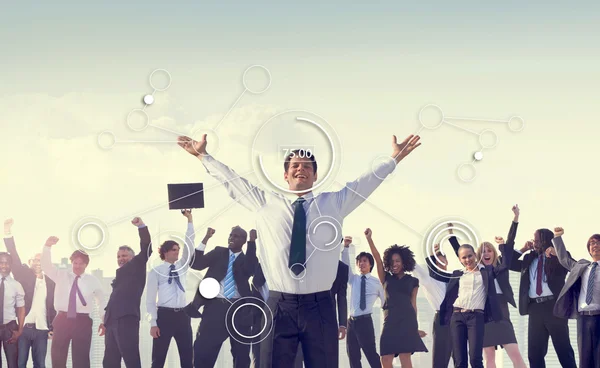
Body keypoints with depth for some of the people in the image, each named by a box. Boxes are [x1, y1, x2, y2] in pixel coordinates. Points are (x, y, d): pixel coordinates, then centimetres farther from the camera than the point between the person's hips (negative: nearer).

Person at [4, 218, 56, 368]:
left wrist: (53, 327, 2)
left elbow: (53, 305, 10)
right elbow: (14, 257, -6)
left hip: (41, 329, 2)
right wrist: (8, 232, -19)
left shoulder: (50, 281, 10)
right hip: (22, 327, -1)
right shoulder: (24, 275, 6)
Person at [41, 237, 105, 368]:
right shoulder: (61, 275, 10)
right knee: (57, 357, 2)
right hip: (62, 319, 1)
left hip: (82, 321, -1)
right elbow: (46, 265, -2)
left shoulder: (92, 281, 9)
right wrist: (47, 246, -18)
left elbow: (102, 301, 19)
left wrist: (104, 320, 16)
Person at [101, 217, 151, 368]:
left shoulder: (136, 266, 9)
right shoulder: (119, 275, 29)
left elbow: (146, 248, -5)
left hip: (127, 318, -8)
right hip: (113, 320, 8)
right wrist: (106, 321, 23)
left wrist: (142, 226, -13)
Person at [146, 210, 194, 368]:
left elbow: (189, 244, 6)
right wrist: (153, 323, -10)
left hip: (183, 315, 4)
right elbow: (150, 299, -2)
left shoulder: (181, 266, 13)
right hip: (164, 315, -4)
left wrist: (190, 220, -1)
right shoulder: (156, 271, 0)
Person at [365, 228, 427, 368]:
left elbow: (413, 303, 10)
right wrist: (369, 239, -6)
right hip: (390, 320, 2)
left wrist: (415, 327, 5)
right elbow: (377, 258, 5)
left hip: (407, 320, -2)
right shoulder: (386, 278, 15)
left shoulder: (413, 281, 12)